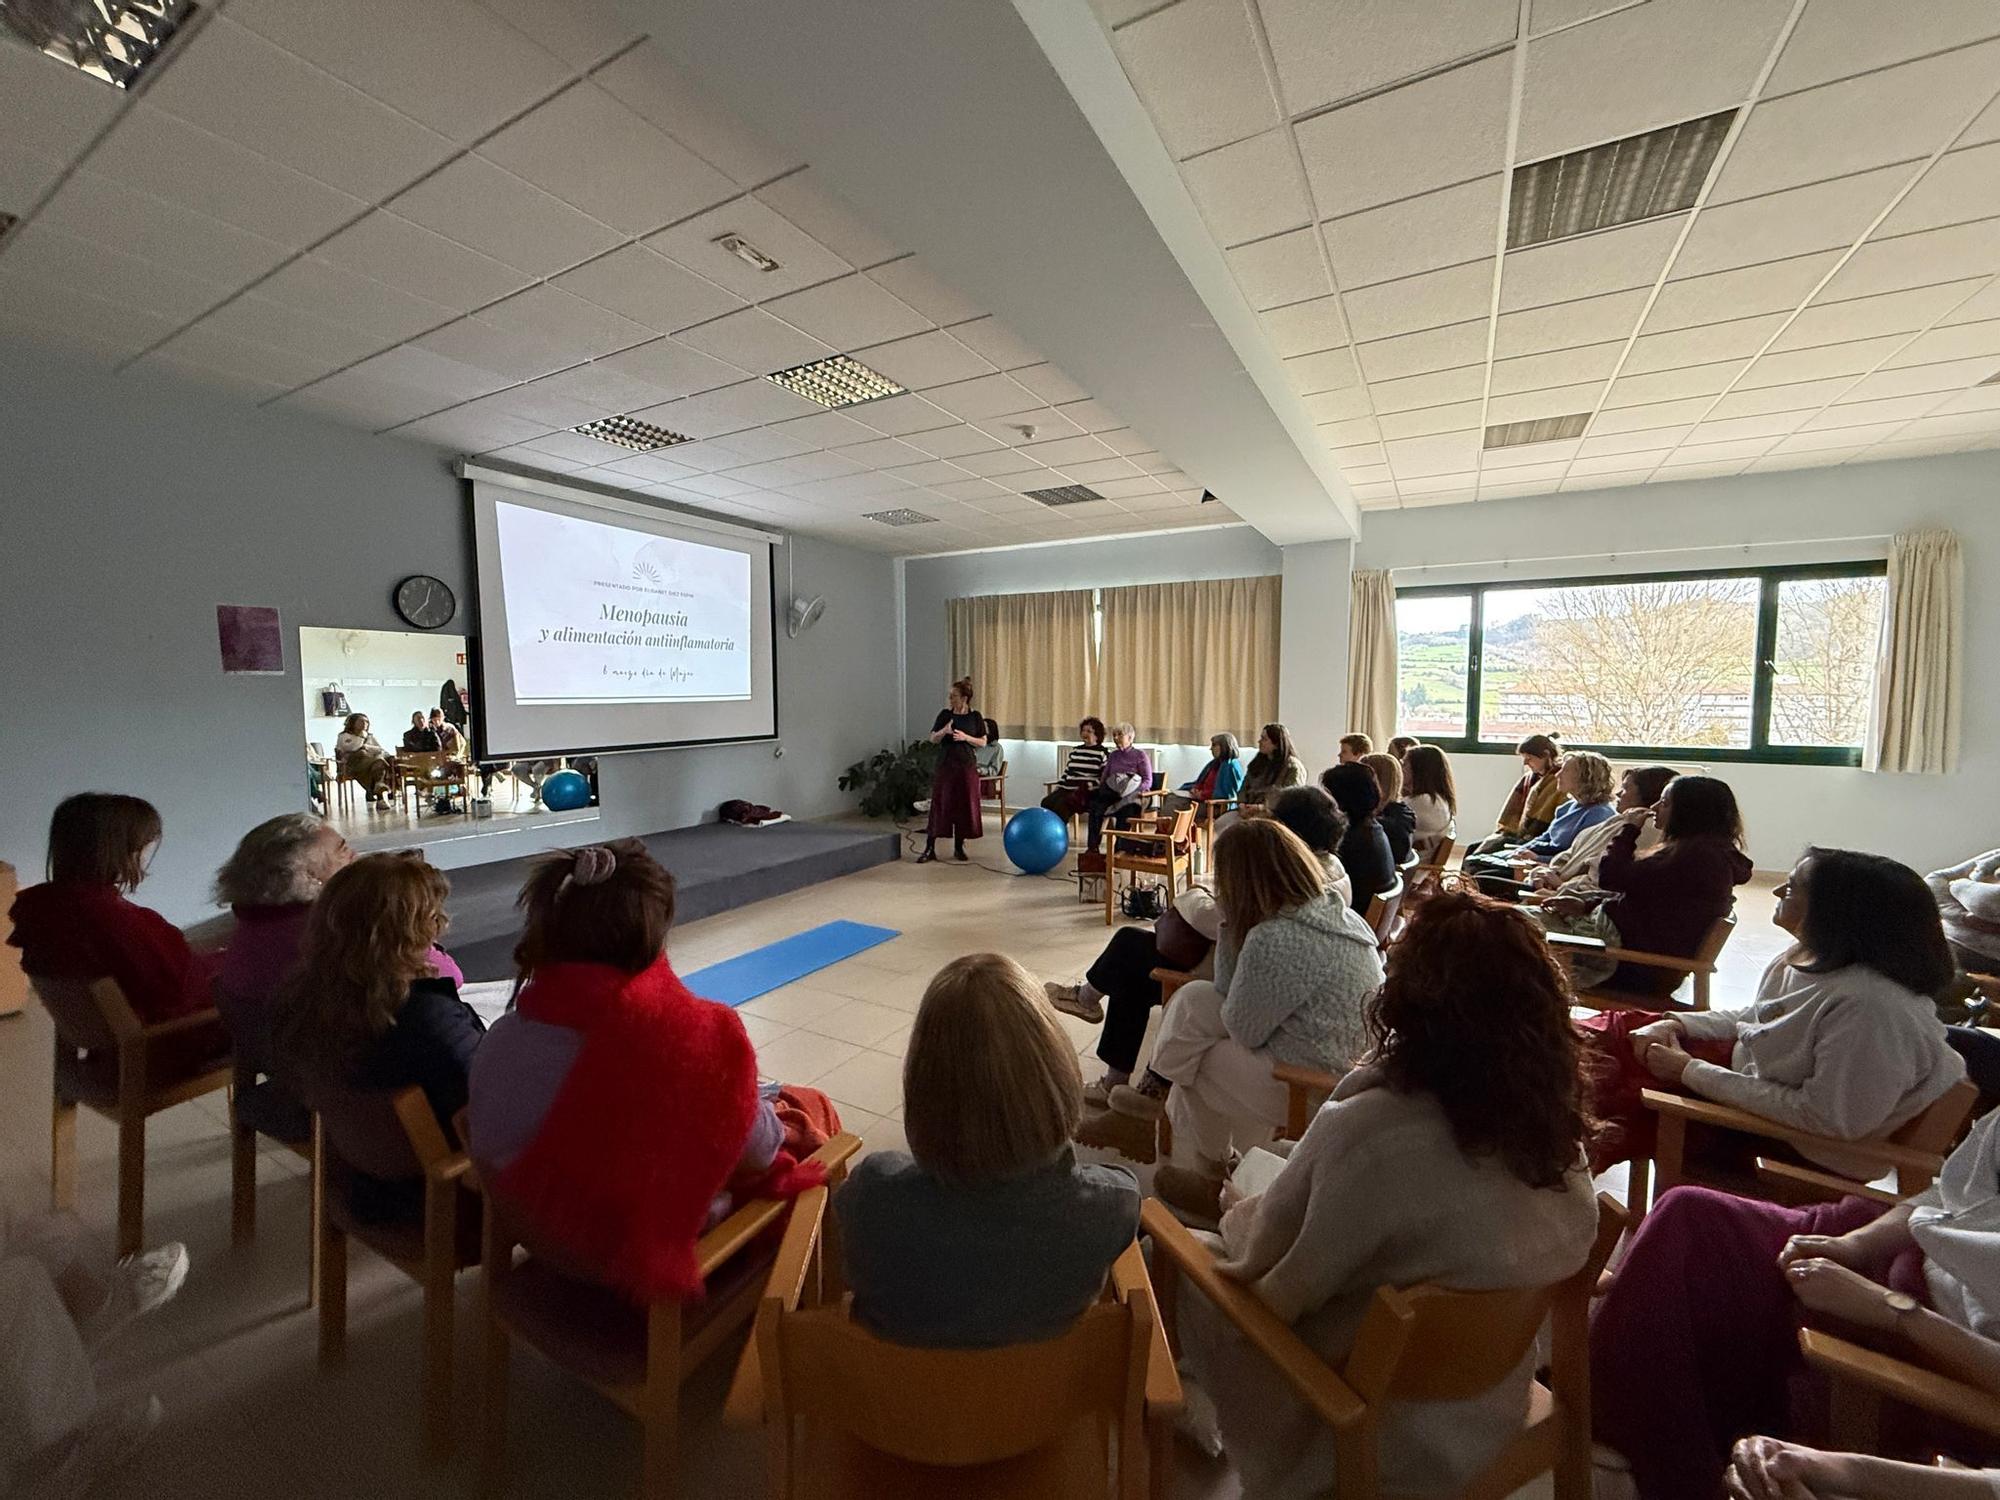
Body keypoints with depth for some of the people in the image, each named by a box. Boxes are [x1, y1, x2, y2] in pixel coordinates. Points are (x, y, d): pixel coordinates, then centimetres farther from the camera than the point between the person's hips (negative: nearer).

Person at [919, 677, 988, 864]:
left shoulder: (975, 717, 0)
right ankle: (929, 849, 0)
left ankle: (958, 847, 17)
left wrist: (966, 737, -13)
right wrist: (944, 731, -16)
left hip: (967, 766, 0)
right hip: (945, 764, 0)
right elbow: (933, 739, 3)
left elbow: (983, 742, 3)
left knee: (964, 806, 4)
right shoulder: (945, 714, 1)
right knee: (939, 805, -3)